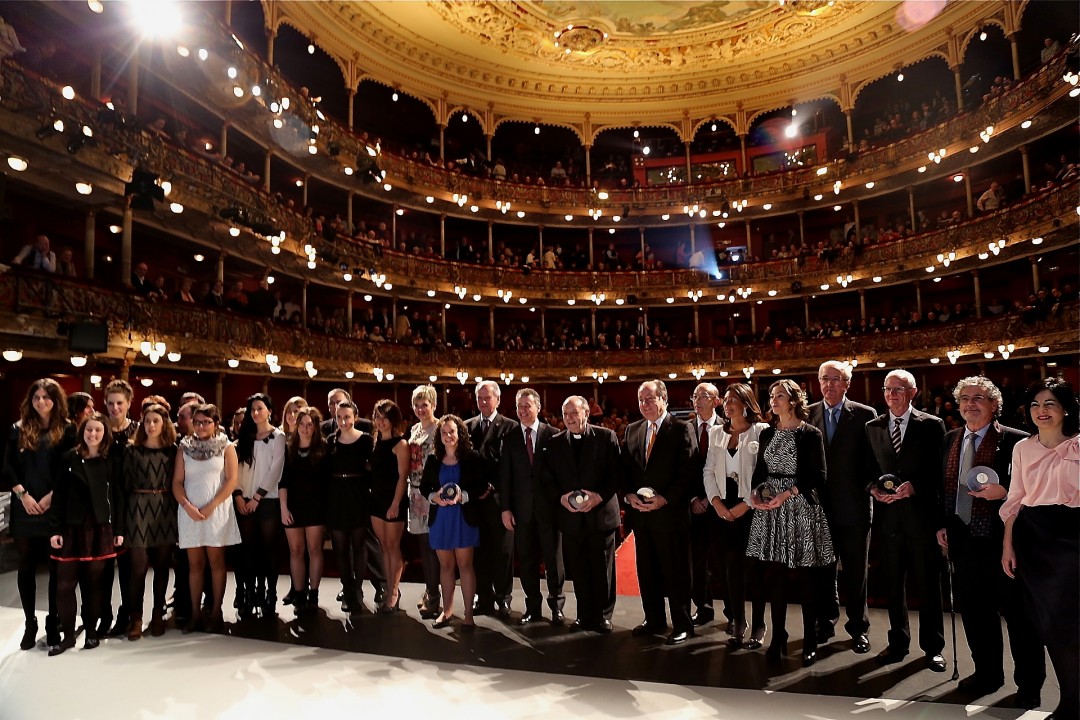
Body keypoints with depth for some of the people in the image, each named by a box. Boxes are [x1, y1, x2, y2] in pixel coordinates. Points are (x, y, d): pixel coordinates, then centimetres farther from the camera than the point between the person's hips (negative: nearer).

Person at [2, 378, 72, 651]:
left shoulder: (66, 430, 1)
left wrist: (51, 497, -11)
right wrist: (23, 495, -8)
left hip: (56, 509, -2)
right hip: (24, 508, 2)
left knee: (57, 567, 3)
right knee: (26, 567, 9)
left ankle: (53, 624, 15)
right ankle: (30, 623, 20)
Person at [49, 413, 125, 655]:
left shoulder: (111, 461, 3)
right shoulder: (69, 458, 3)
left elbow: (118, 497, 3)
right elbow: (59, 496, 2)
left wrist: (119, 530, -1)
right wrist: (56, 529, -4)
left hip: (100, 528, 0)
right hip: (72, 527, 0)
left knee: (93, 582, 7)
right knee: (64, 583, -1)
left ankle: (91, 631, 20)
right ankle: (68, 635, 12)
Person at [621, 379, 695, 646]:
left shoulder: (681, 429, -6)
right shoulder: (632, 430, 11)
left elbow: (686, 472, -11)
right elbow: (624, 469, 12)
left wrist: (665, 499, -18)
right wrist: (628, 494, -5)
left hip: (670, 512, -5)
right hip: (639, 513, 5)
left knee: (676, 571, 5)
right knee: (647, 570, 14)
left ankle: (682, 624, 20)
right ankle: (654, 620, 29)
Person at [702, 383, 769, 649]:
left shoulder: (761, 430, -4)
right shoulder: (716, 432, 10)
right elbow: (708, 471, 8)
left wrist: (746, 504, -13)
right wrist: (716, 502, -5)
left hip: (752, 507, -4)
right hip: (724, 508, 4)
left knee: (753, 568, 2)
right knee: (731, 567, 7)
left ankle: (758, 626, 16)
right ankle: (738, 622, 20)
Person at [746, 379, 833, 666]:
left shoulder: (810, 434, -4)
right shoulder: (767, 434, 11)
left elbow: (818, 476, -9)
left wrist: (787, 494, -19)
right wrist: (755, 492, -5)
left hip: (801, 509, -4)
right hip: (769, 510, 5)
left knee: (806, 580, 4)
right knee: (774, 577, 6)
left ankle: (810, 642, 17)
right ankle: (778, 638, 18)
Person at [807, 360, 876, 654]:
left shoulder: (865, 415, -4)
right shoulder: (808, 414, 3)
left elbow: (873, 459, -3)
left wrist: (871, 490, -10)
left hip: (853, 506, -2)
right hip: (819, 505, 2)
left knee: (856, 571, 11)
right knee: (822, 568, 14)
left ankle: (858, 627, 27)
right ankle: (826, 621, 30)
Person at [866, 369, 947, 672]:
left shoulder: (931, 425, -1)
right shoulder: (872, 427, 8)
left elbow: (939, 471, -4)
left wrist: (913, 486, -18)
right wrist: (873, 486, -8)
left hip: (922, 513, -3)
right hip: (887, 514, 3)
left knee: (927, 583, 7)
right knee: (892, 582, 12)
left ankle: (932, 647, 23)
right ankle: (898, 642, 27)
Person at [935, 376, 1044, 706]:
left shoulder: (1015, 440, -9)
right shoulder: (950, 439, 8)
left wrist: (1005, 492, -25)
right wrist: (941, 525, 9)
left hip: (1002, 538, -5)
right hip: (963, 539, 5)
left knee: (1018, 612, 8)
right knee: (974, 610, 16)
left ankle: (1029, 684, 27)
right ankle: (987, 672, 34)